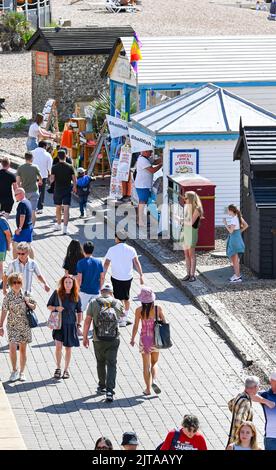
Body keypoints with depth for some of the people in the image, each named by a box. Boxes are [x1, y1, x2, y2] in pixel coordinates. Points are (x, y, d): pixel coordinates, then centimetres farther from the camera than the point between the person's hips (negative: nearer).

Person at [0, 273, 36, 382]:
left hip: (25, 325, 2)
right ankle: (14, 371, 4)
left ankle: (22, 372, 19)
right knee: (12, 348, -14)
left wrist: (28, 303, -9)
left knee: (23, 349, 8)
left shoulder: (25, 295, 1)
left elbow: (34, 306, 13)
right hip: (13, 326, -2)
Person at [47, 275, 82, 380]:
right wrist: (56, 308, -15)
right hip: (59, 324, -1)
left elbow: (79, 312, 7)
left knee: (68, 347, 7)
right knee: (58, 346, -10)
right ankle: (58, 368, 9)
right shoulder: (57, 293, -3)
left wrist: (79, 325, 3)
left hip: (71, 325, 1)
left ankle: (66, 369, 21)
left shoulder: (76, 296, -1)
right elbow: (49, 305, 5)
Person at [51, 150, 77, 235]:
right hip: (67, 190, -1)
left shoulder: (54, 167, -7)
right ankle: (65, 228, -11)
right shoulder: (70, 167, -6)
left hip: (57, 190, 1)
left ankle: (58, 225, 33)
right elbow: (74, 179, -3)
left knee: (58, 208, 19)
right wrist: (74, 187, 14)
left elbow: (52, 179, -11)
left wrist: (51, 180, 12)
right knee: (66, 209, -4)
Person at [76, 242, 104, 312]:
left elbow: (79, 279, -13)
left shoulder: (81, 263, -11)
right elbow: (102, 278, 3)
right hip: (96, 291, 3)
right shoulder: (98, 262, 0)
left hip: (84, 291, -3)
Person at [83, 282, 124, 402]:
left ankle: (102, 386, 35)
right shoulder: (117, 303, 1)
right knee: (111, 364, 1)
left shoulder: (94, 303, -1)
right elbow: (122, 314, 23)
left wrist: (85, 337, 3)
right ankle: (110, 390, -13)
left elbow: (87, 321, -5)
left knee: (100, 362, 22)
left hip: (98, 340, 0)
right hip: (114, 339, 0)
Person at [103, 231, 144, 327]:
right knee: (126, 297, 20)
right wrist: (141, 276, -2)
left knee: (119, 298, 4)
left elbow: (106, 264, -7)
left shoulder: (112, 250, -8)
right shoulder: (131, 249, -4)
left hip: (116, 278, -3)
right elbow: (136, 263, -7)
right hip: (128, 277, 3)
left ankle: (122, 320, 4)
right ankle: (126, 317, 29)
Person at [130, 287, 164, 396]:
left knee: (146, 365, 11)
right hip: (155, 338, 1)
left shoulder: (139, 310, -12)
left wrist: (132, 339, 3)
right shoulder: (158, 309, -8)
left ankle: (148, 389, 14)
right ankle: (154, 381, -6)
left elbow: (136, 326, -9)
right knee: (154, 363, 19)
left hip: (144, 338, -1)